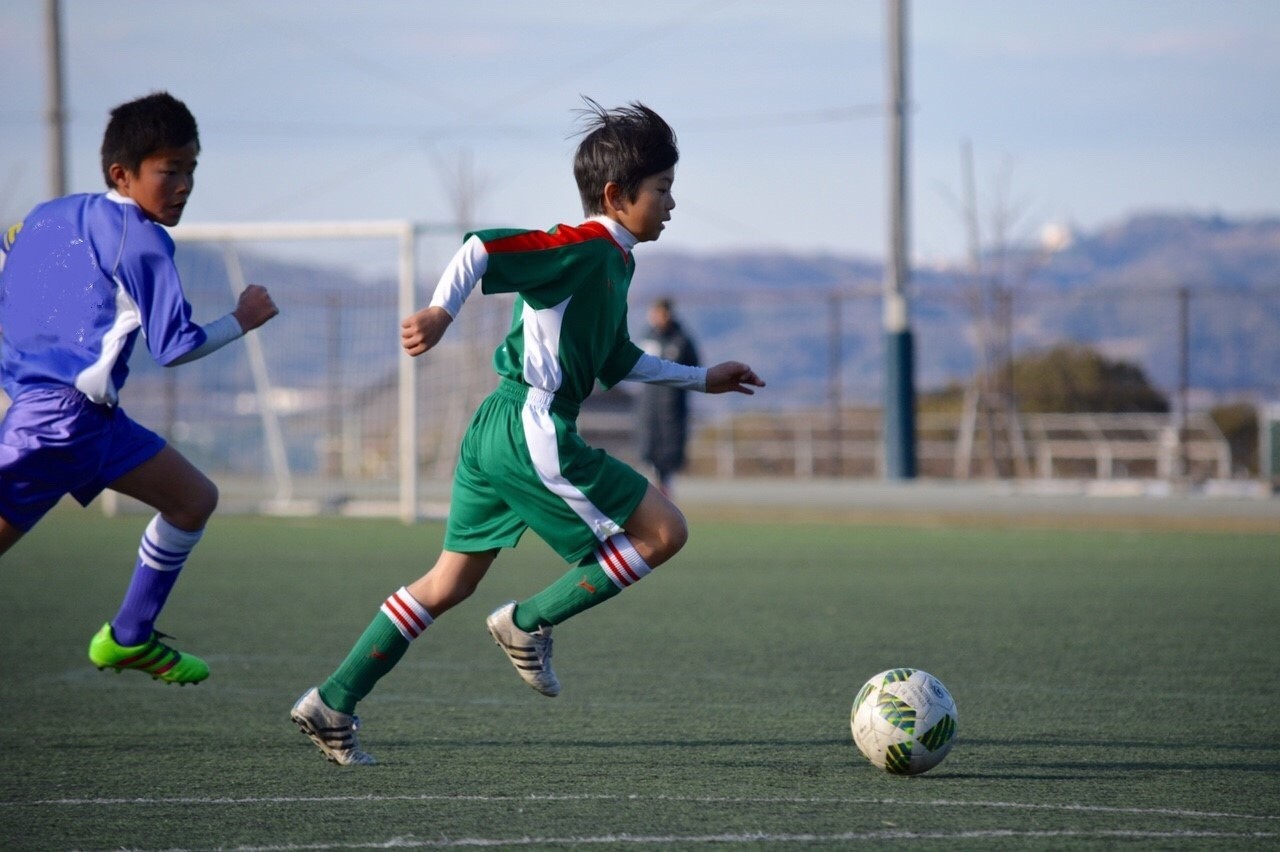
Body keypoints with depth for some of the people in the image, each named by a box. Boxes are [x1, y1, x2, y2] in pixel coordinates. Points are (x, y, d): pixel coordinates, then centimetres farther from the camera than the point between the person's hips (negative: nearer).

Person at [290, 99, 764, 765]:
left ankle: (331, 704, 13)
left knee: (449, 584, 13)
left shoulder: (614, 262, 19)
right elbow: (482, 248, -23)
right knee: (663, 530, -5)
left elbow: (617, 362, 32)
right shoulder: (582, 248, -11)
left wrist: (700, 379, 36)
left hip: (496, 432, 10)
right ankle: (529, 622, 0)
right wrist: (439, 312, -35)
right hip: (532, 430, -10)